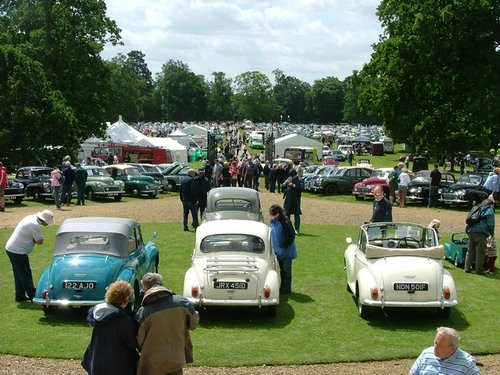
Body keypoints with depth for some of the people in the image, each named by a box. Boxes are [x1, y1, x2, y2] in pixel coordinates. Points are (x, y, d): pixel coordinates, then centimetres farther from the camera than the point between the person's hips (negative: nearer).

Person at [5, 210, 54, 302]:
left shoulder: (32, 217, 6)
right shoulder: (35, 225, -23)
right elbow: (40, 241, -17)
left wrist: (33, 239, -6)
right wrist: (34, 239, -1)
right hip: (18, 252, -10)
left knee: (19, 274, 16)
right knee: (26, 275, -2)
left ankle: (20, 296, 24)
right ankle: (33, 296, 3)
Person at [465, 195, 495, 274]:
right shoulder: (489, 210, -1)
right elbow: (491, 224, -7)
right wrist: (492, 233, 7)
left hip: (470, 231, 7)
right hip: (480, 232, -7)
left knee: (470, 251, 14)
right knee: (480, 252, -1)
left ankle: (467, 268, 15)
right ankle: (479, 270, 1)